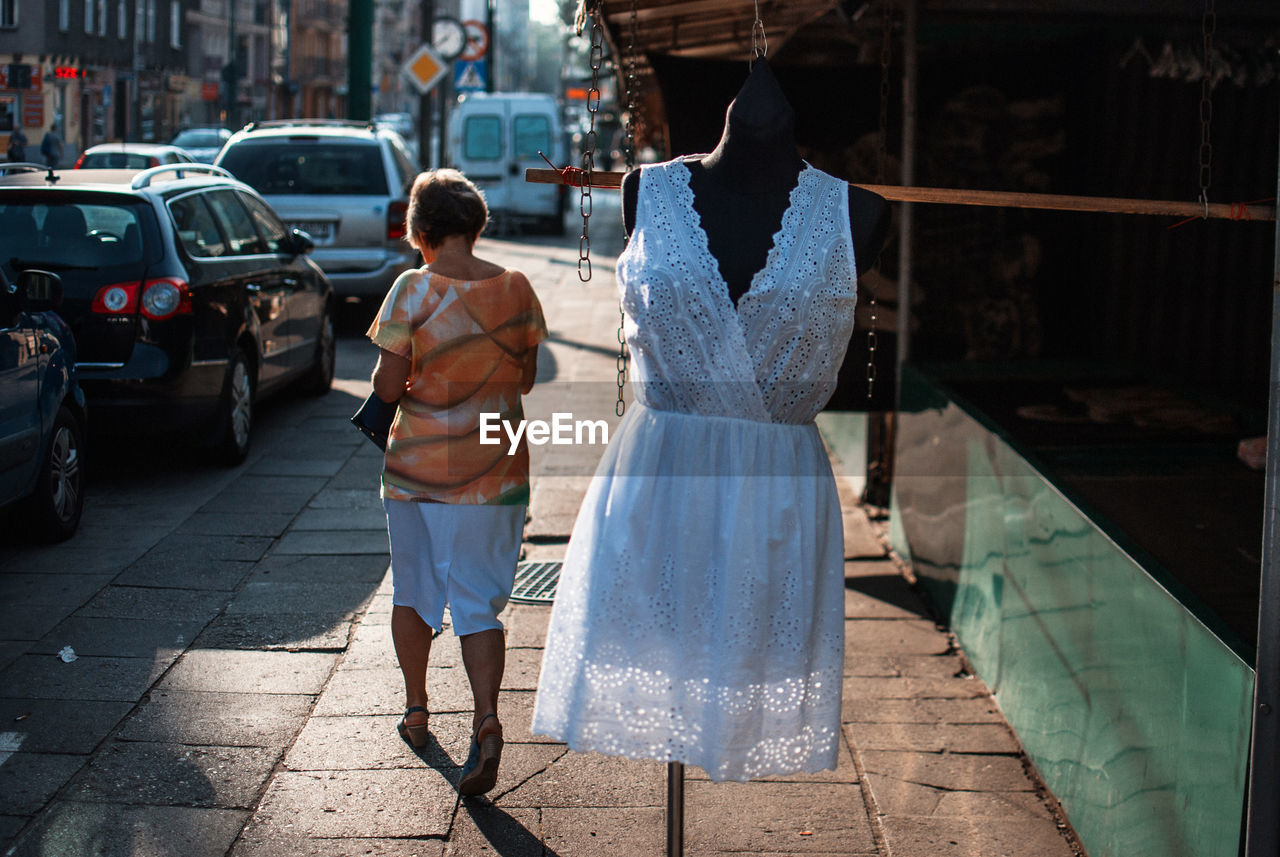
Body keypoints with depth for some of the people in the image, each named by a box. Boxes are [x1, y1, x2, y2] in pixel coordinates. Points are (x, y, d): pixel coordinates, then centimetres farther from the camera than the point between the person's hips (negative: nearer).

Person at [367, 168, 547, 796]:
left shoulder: (414, 290, -12)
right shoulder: (516, 289, -3)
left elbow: (387, 386, -11)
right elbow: (525, 379, 6)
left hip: (417, 465, -1)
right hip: (495, 469, 2)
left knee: (412, 591, 18)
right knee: (479, 603, 4)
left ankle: (415, 712, 32)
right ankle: (486, 721, -14)